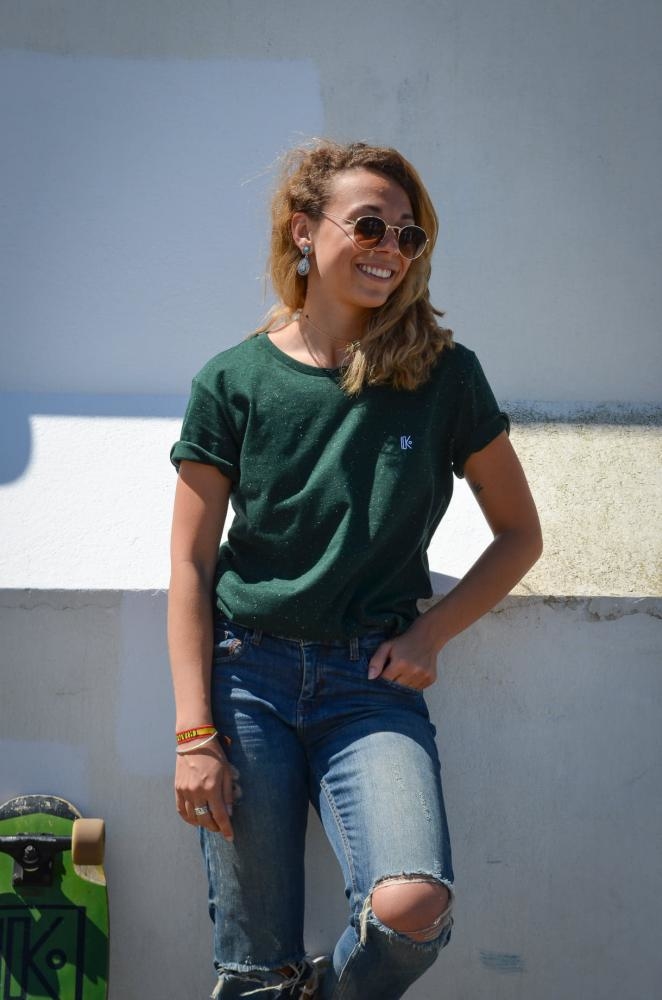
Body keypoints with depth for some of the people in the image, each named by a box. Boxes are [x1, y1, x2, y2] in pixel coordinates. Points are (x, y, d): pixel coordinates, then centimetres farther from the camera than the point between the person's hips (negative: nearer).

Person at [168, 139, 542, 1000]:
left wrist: (430, 633, -3)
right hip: (247, 676, 0)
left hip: (372, 682, 0)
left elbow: (520, 534, 10)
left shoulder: (446, 376, 2)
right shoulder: (235, 381, 0)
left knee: (411, 909, -22)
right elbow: (191, 566, 1)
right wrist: (195, 733, -4)